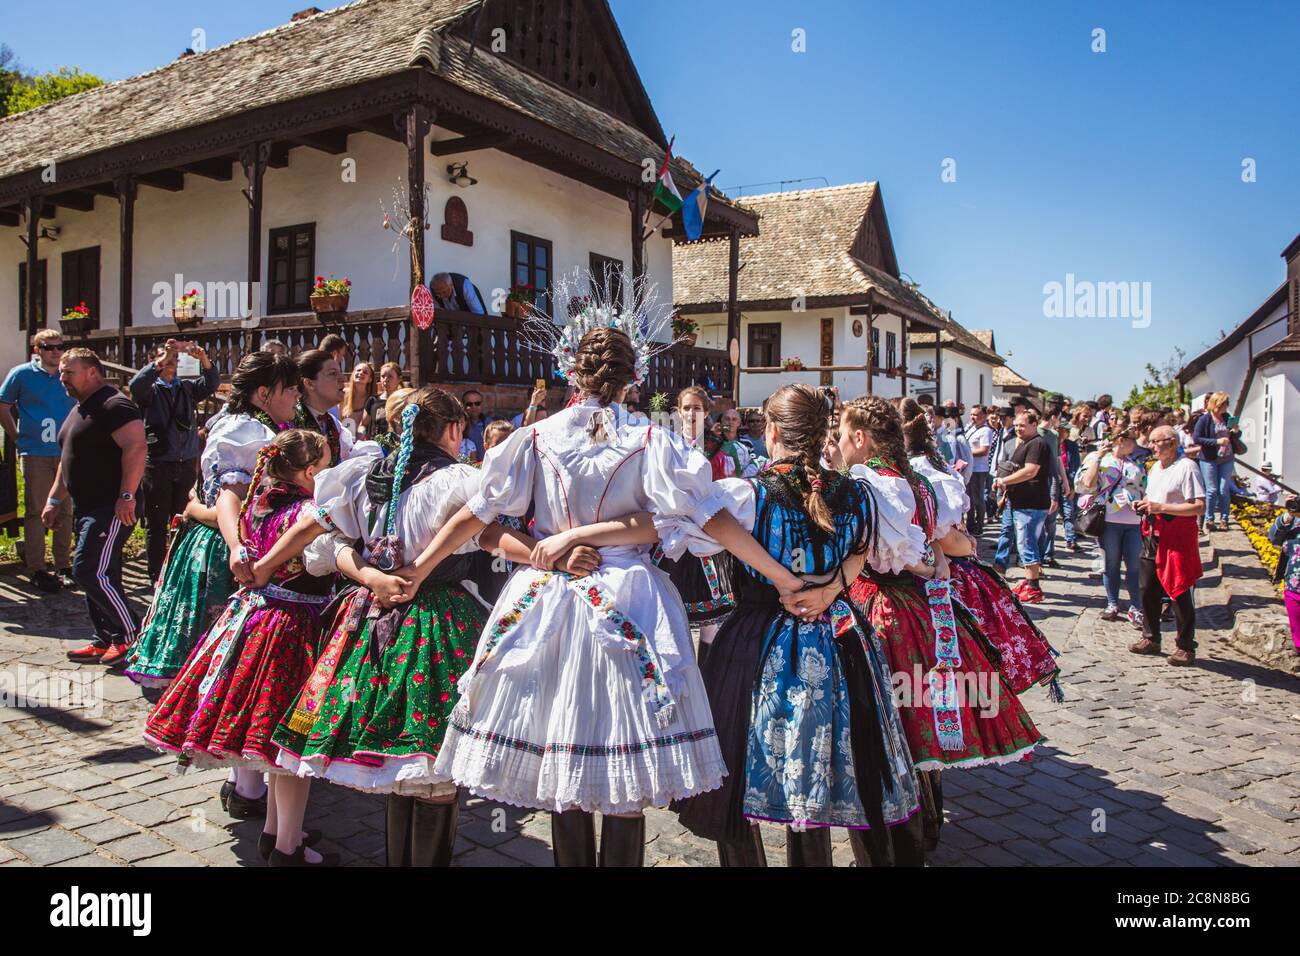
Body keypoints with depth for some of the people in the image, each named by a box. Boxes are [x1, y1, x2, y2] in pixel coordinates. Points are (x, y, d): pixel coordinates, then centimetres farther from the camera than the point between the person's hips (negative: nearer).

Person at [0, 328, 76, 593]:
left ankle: (63, 567, 16)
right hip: (35, 454, -3)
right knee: (37, 511, -1)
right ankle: (37, 569, 5)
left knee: (65, 511, 7)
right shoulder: (21, 374, 0)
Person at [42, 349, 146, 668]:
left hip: (112, 508, -10)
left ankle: (131, 635, -2)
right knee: (99, 576, 12)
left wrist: (126, 495, -30)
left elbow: (135, 447, -24)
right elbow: (68, 461, 28)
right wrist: (54, 500, 25)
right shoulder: (79, 410, 20)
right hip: (86, 508, 10)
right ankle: (106, 641, 19)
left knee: (90, 572, -14)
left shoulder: (114, 405, -13)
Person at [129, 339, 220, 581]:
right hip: (157, 464, -3)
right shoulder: (149, 389, 3)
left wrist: (204, 359, -23)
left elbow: (212, 383, -4)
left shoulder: (188, 387, 11)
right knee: (157, 524, 4)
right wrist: (161, 362, -29)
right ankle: (157, 577, 10)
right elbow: (135, 386, -19)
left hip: (187, 464, 3)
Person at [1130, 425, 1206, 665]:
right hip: (1153, 535, 8)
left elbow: (1199, 507, -20)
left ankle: (1186, 648, 7)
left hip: (1177, 535, -8)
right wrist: (1143, 504, 8)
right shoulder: (1155, 467, 15)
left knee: (1179, 592, -3)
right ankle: (1151, 638, 22)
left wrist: (1160, 507, -21)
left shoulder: (1186, 467, -12)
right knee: (1148, 589, 10)